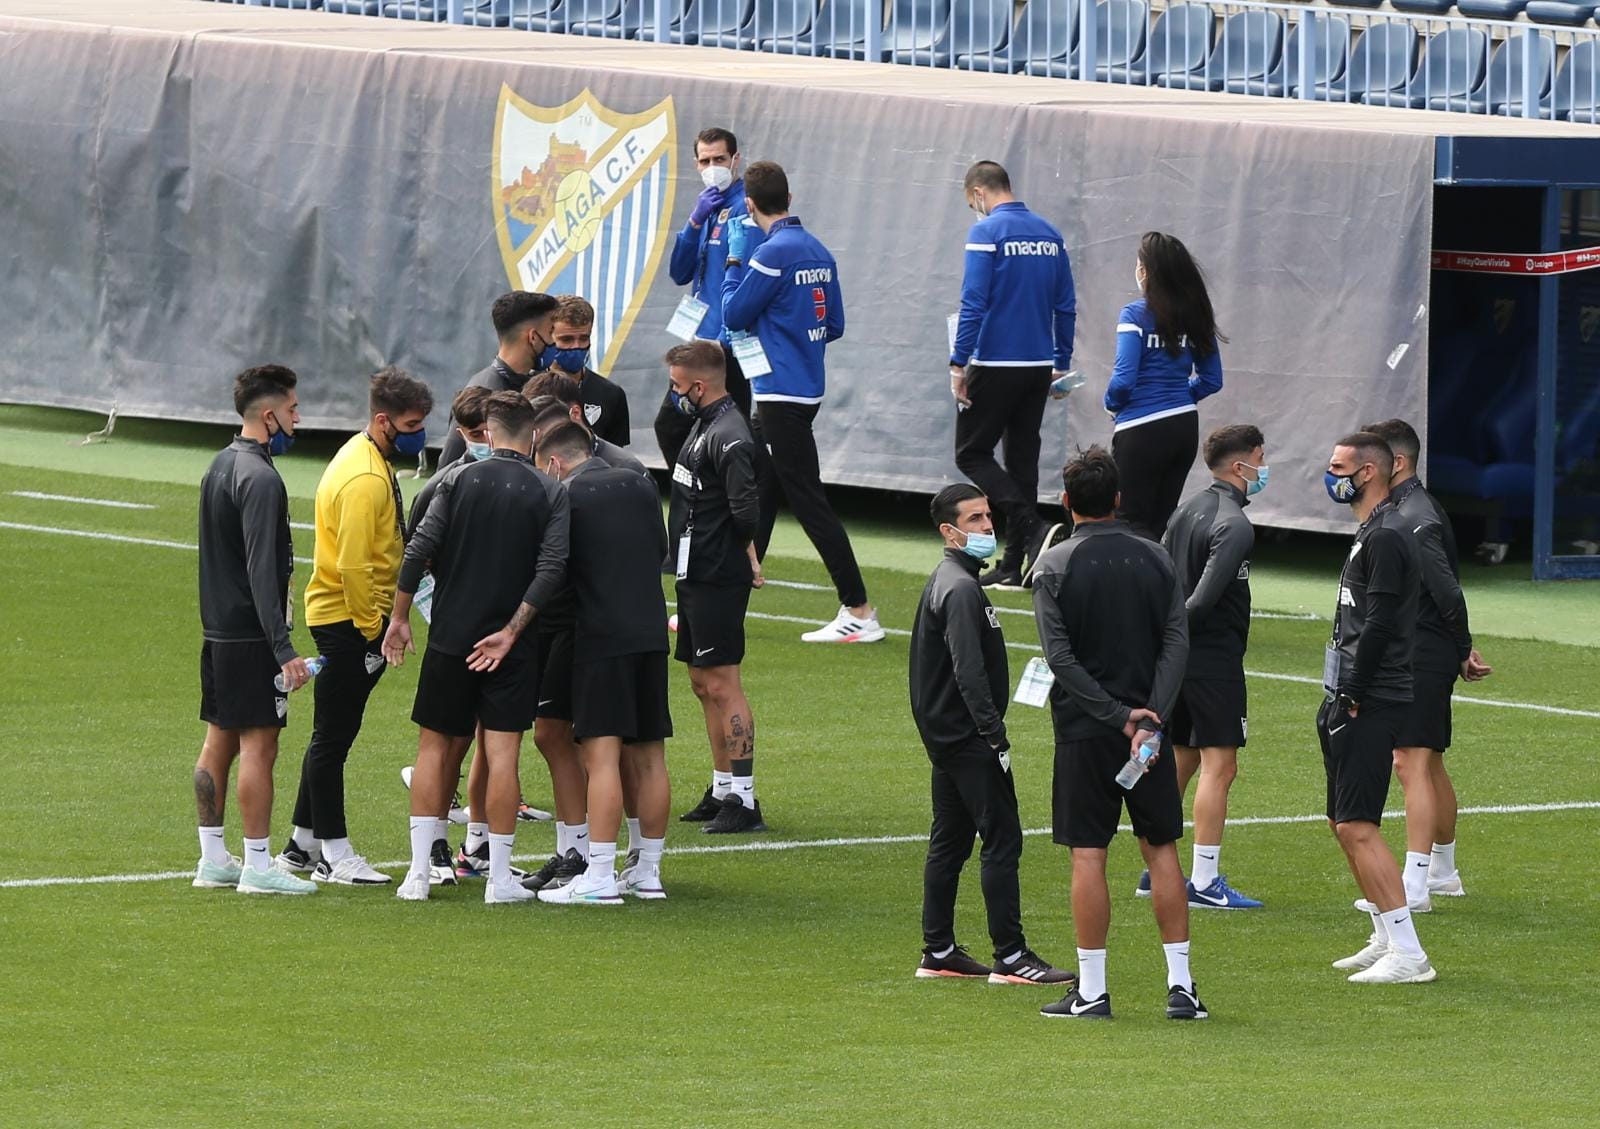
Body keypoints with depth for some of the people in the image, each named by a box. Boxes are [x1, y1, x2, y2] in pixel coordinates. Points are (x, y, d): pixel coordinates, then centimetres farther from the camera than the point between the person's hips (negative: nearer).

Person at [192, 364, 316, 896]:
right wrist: (283, 650, -23)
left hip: (218, 629, 10)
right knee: (258, 745, -6)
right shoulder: (260, 478, -17)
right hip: (251, 634, -10)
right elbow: (262, 572, -22)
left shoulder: (220, 466, 13)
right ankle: (258, 866, -5)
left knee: (219, 742, 12)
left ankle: (213, 860, 17)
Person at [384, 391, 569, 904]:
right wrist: (510, 632, -11)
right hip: (512, 648, -1)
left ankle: (419, 871, 5)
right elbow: (552, 568, -12)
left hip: (449, 637, 1)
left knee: (436, 747, 9)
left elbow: (419, 550, -7)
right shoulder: (551, 493, -2)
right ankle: (499, 877, 0)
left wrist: (400, 619, 1)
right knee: (502, 754, 1)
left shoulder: (459, 478, -1)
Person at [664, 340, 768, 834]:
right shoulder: (704, 425, 14)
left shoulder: (728, 437, -19)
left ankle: (744, 801, -7)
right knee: (703, 682, 16)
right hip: (695, 574, 11)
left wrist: (743, 555, -10)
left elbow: (746, 510, -26)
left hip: (718, 579, -11)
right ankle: (723, 790, 24)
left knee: (721, 684, -8)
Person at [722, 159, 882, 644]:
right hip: (806, 388, 9)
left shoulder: (773, 254, -17)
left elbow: (735, 315, -10)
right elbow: (835, 325, 14)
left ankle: (859, 613, -10)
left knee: (809, 502, -8)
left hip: (781, 394, -9)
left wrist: (735, 260, 2)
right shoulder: (818, 252, 9)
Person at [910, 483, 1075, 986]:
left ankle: (938, 952, 18)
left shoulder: (945, 582, 15)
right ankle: (1010, 957, -9)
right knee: (1002, 840, -8)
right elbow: (970, 674, -24)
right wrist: (996, 737, -24)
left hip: (946, 736, 11)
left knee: (950, 841, 14)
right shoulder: (961, 590, -17)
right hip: (968, 737, -11)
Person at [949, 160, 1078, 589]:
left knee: (972, 454, 2)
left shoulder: (986, 233, -11)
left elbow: (973, 305, -17)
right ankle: (1015, 565, 11)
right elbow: (1066, 306, 12)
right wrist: (1061, 364, 19)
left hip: (996, 365, -7)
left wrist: (958, 363, -13)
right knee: (1022, 458, 11)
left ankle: (1032, 528, -17)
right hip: (1039, 367, 7)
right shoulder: (1049, 234, 9)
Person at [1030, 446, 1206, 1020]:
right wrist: (1149, 715, -11)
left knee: (1088, 856, 0)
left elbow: (1060, 657, -12)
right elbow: (1177, 642, -4)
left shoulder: (1055, 566, -5)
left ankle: (1092, 990, 0)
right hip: (1148, 722, 3)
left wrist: (1118, 717, -12)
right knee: (1162, 849, 8)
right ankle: (1181, 985, 6)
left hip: (1084, 732, -3)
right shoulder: (1155, 559, 3)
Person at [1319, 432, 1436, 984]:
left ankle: (1407, 953, -17)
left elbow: (1377, 626, -21)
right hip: (1351, 697, 11)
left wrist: (1351, 698, -19)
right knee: (1344, 822, 16)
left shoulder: (1386, 537, -15)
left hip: (1371, 704, -11)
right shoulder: (1371, 533, 19)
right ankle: (1386, 940, 24)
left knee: (1358, 826, -15)